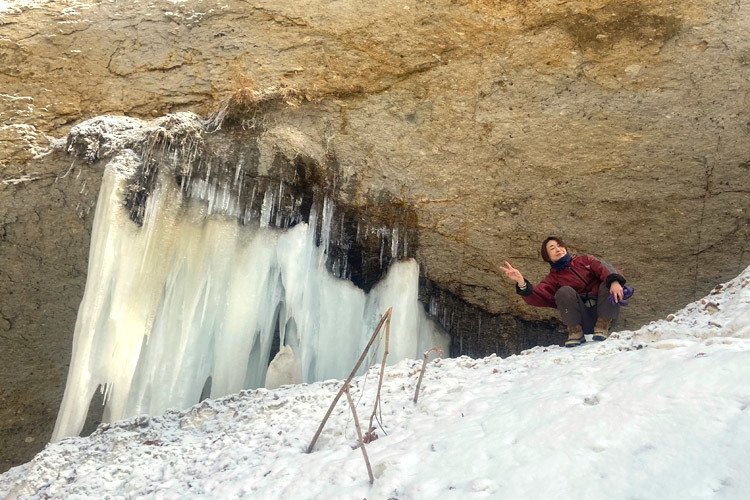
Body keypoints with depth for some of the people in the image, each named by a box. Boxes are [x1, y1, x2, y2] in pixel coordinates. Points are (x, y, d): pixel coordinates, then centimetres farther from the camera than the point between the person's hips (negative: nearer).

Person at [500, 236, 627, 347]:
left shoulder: (584, 260, 15)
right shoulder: (553, 278, 12)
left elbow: (603, 269, -5)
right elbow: (538, 296, -8)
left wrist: (614, 281, -28)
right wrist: (521, 282, -28)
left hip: (604, 312, 1)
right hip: (584, 320, -1)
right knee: (564, 291, -24)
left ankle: (603, 325, -14)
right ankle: (575, 331, -13)